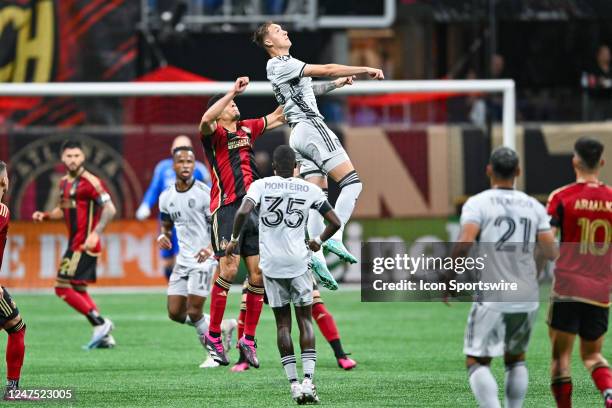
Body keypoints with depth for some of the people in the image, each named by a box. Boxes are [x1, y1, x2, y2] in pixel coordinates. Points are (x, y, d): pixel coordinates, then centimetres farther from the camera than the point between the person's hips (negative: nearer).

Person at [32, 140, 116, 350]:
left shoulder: (90, 181, -13)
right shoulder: (64, 182, 13)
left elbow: (110, 209, -16)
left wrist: (95, 234, -25)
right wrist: (45, 215, 9)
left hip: (85, 245, -9)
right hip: (75, 244, 9)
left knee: (63, 288, -12)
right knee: (79, 290, 13)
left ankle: (100, 324, -7)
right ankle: (105, 336, 18)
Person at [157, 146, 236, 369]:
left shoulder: (205, 193, -12)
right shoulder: (166, 197, 7)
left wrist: (211, 248, -29)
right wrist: (163, 236, -4)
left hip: (203, 259, -7)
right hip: (183, 259, 7)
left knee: (194, 312, -10)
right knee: (175, 313, 3)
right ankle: (221, 328, 22)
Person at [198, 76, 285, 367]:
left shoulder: (246, 129, 18)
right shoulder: (214, 134, -2)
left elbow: (276, 118, 33)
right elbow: (206, 120, -26)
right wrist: (233, 91, -27)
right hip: (226, 209, -6)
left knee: (258, 274, 1)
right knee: (229, 269, -15)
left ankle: (248, 338, 10)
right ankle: (213, 335, -3)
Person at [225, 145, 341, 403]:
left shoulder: (261, 186, -1)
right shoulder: (310, 190, 3)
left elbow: (243, 211, -18)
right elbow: (335, 222, 6)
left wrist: (234, 239, -2)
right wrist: (319, 241, 24)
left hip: (271, 263, 0)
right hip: (299, 262, 0)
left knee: (283, 323, 8)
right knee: (305, 320, 6)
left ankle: (294, 383, 1)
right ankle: (308, 380, -10)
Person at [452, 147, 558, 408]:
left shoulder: (478, 204, -4)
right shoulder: (534, 207, 7)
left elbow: (464, 243, -18)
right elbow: (551, 253, 0)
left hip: (493, 300, -4)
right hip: (527, 298, 4)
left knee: (477, 363, 3)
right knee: (516, 359, 23)